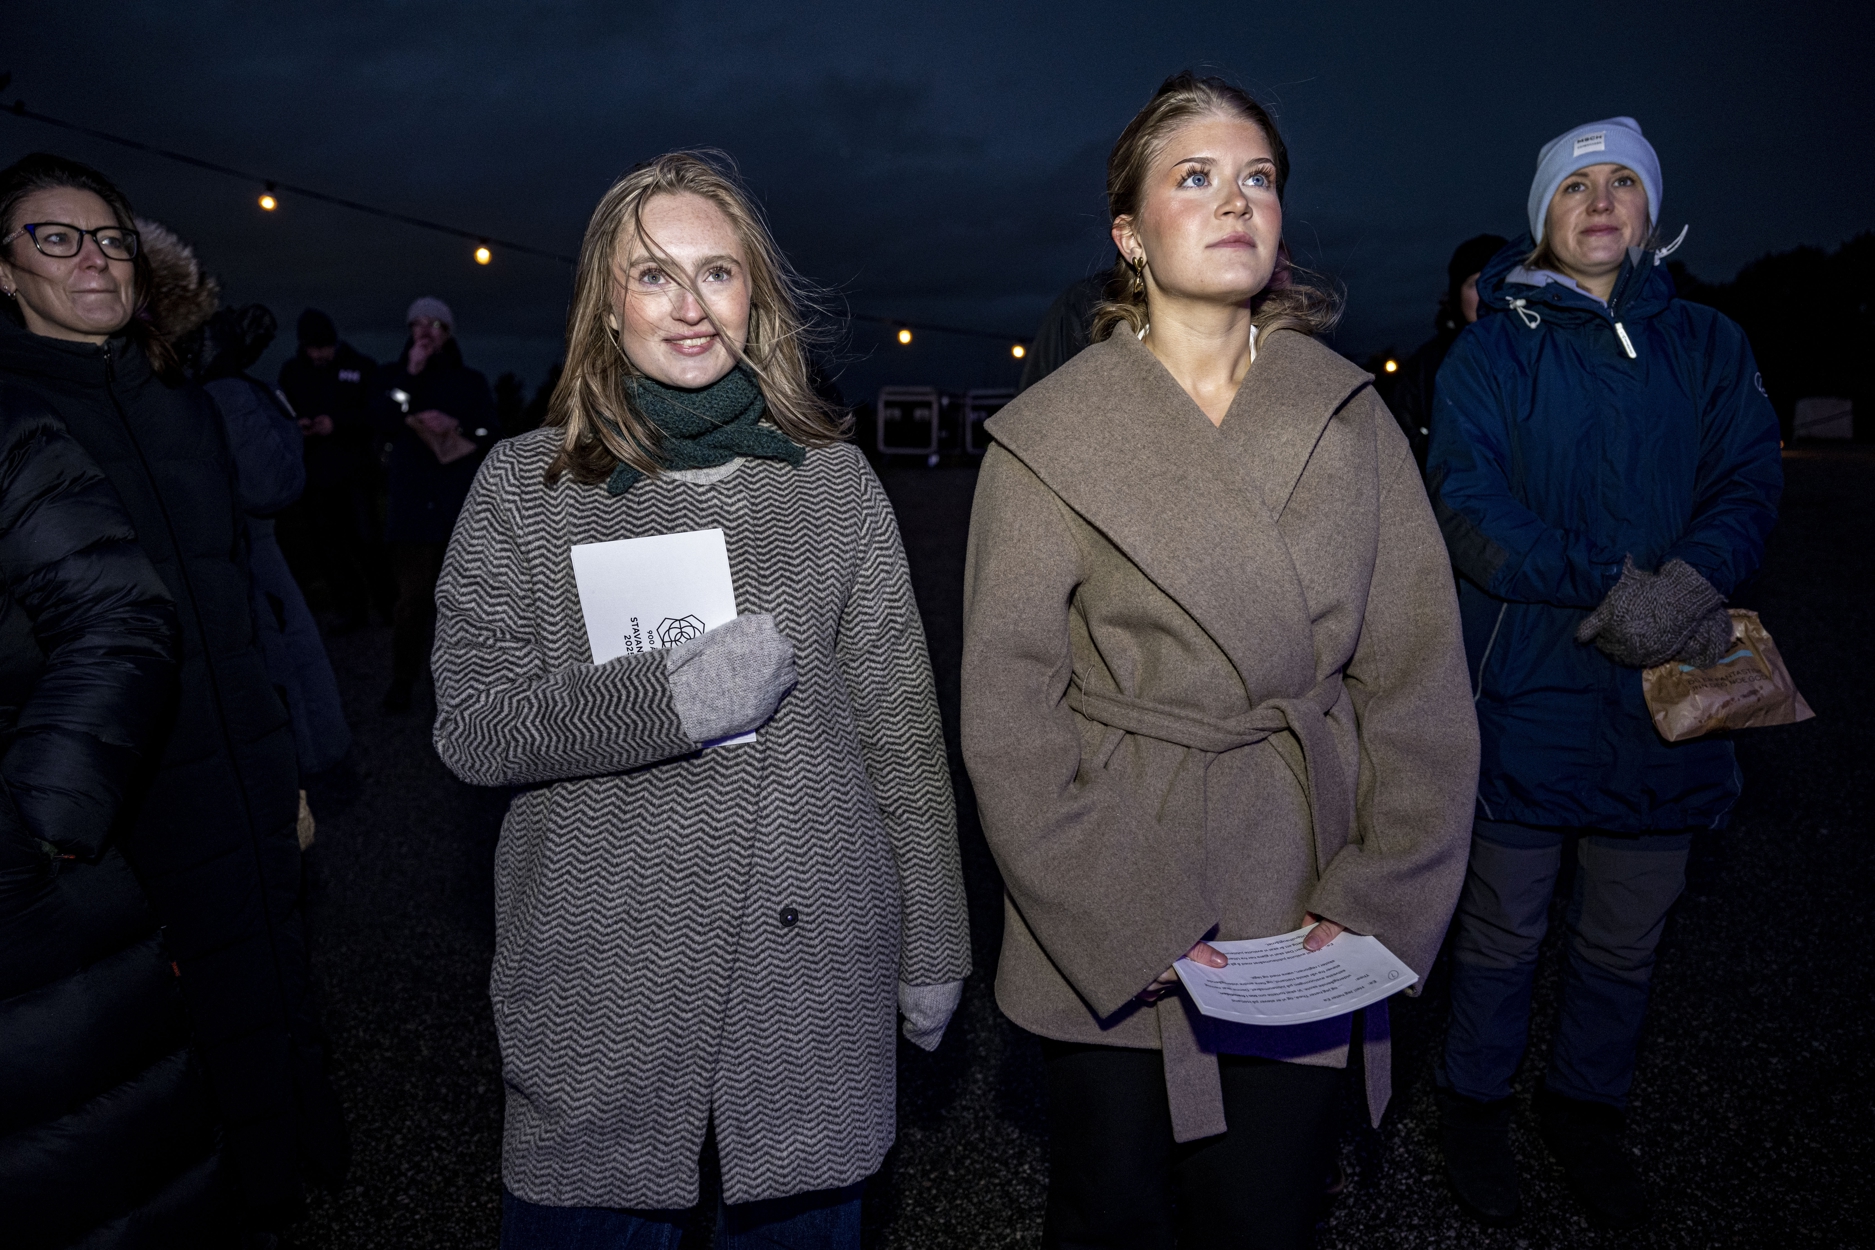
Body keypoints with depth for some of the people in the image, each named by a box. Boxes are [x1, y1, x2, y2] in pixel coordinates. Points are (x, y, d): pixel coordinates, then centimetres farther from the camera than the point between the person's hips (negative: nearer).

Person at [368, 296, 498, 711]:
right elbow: (381, 426, -5)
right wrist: (411, 374, -8)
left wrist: (457, 428, -13)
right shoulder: (392, 376, 13)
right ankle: (402, 679, 3)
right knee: (413, 596, -9)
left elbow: (492, 435, 6)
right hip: (413, 504, -1)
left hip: (464, 504, 1)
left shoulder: (470, 381, 14)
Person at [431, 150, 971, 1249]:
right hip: (599, 975, -1)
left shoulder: (836, 480, 2)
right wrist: (664, 700, -20)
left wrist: (933, 946, 6)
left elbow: (901, 722, 3)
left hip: (813, 963, 1)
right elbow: (471, 726, -4)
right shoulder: (525, 485, 0)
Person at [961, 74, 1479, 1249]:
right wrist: (1127, 929, -13)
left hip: (1311, 933, 3)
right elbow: (1008, 716, -8)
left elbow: (1421, 680, 2)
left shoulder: (1351, 416, 4)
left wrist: (1376, 901, -6)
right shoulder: (1049, 436, -5)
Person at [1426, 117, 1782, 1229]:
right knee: (1506, 929, 9)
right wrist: (1611, 585, -21)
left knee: (1628, 938, 15)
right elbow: (1470, 506, -11)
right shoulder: (1493, 353, 1)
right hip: (1528, 689, -3)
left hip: (1665, 689, 3)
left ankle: (1588, 1106, 38)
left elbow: (1752, 480, 1)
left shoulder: (1707, 346, 11)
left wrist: (1690, 583, -20)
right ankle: (1476, 1101, 32)